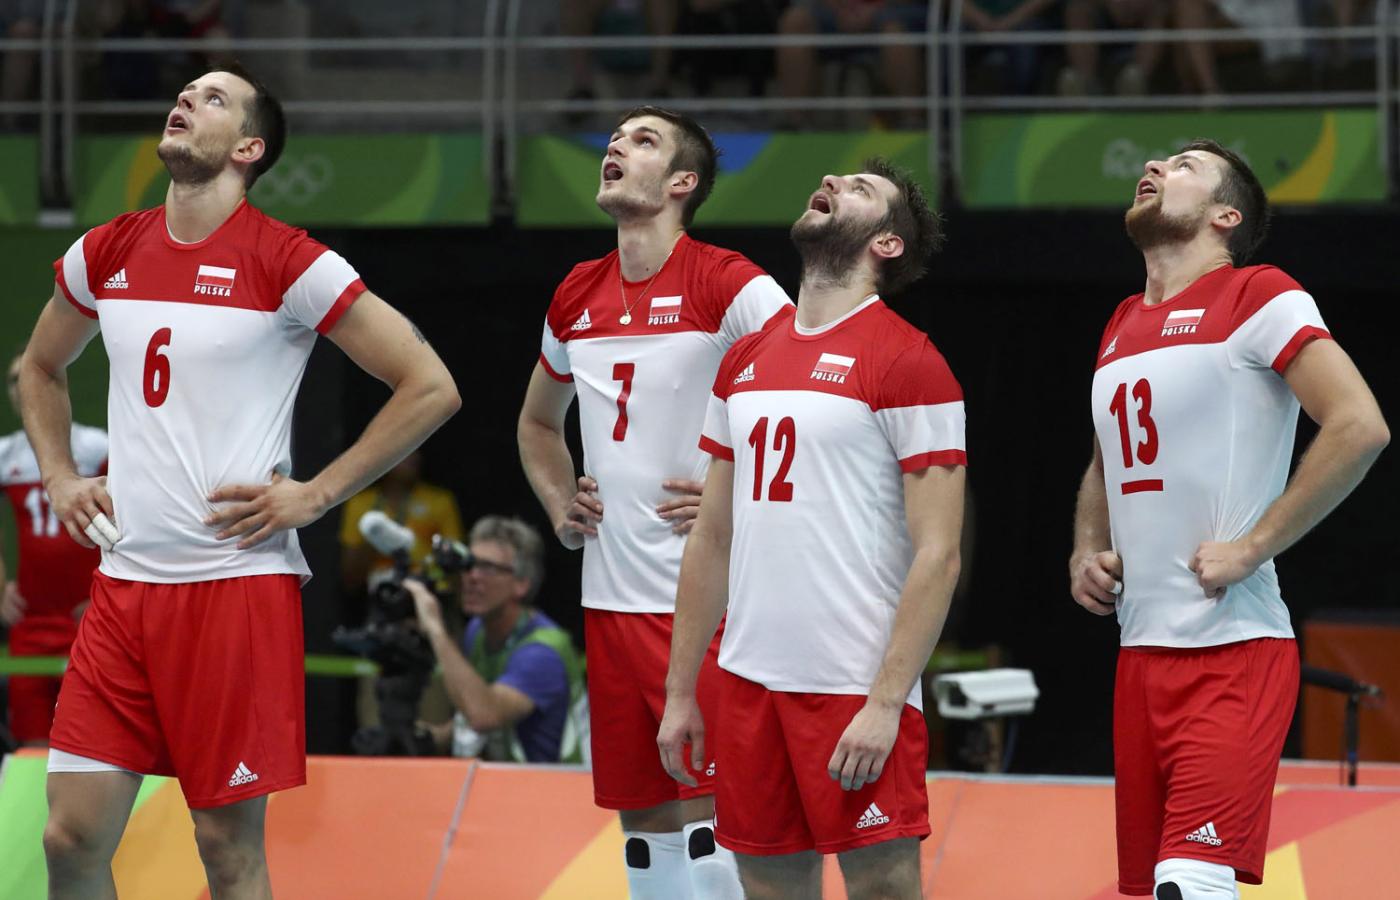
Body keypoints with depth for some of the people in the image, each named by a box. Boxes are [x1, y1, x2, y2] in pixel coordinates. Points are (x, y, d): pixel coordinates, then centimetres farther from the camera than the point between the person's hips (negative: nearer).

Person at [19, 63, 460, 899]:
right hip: (125, 580, 5)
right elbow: (40, 369, 29)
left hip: (238, 576, -5)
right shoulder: (105, 255, 9)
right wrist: (59, 477, 13)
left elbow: (431, 388, -8)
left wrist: (314, 495, -9)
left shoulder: (288, 264, -8)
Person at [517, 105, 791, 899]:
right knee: (643, 821, 9)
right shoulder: (577, 297, 12)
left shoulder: (730, 286, -10)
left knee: (706, 814, -8)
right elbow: (539, 422, 31)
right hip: (611, 595, 7)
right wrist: (558, 504, 14)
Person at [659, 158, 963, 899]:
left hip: (858, 691, -6)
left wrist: (885, 704, -18)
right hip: (751, 683, 7)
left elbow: (937, 556, -11)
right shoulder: (745, 360, 15)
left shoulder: (906, 363, -6)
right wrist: (679, 693, 14)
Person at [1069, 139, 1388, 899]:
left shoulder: (1255, 298, -6)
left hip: (1232, 649, -8)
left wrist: (1251, 547, -16)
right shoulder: (1121, 328, 18)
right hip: (1141, 653, 8)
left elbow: (1360, 428, -16)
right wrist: (1086, 552, 12)